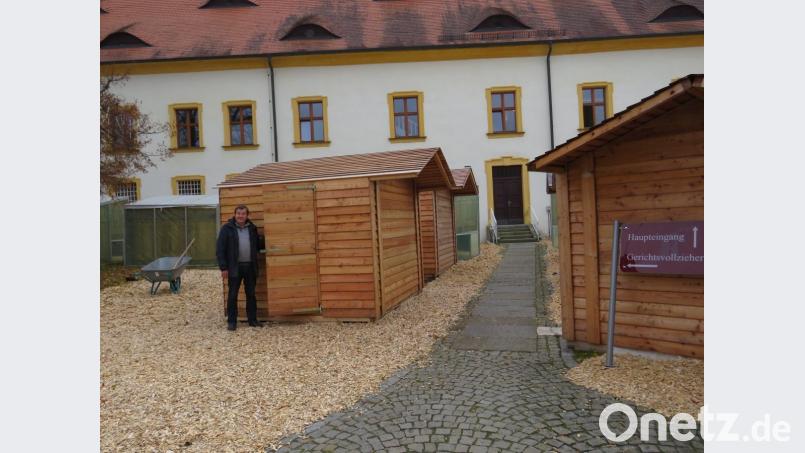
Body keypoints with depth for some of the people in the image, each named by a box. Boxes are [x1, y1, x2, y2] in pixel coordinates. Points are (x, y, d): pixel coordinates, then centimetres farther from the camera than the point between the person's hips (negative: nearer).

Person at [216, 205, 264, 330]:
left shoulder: (252, 228, 9)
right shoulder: (227, 228, -4)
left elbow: (258, 244, 20)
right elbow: (220, 249, -6)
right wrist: (223, 268, -11)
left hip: (250, 267, 4)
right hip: (234, 267, -4)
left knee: (251, 294, 10)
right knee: (232, 295, 4)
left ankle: (252, 319, 20)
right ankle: (232, 321, 15)